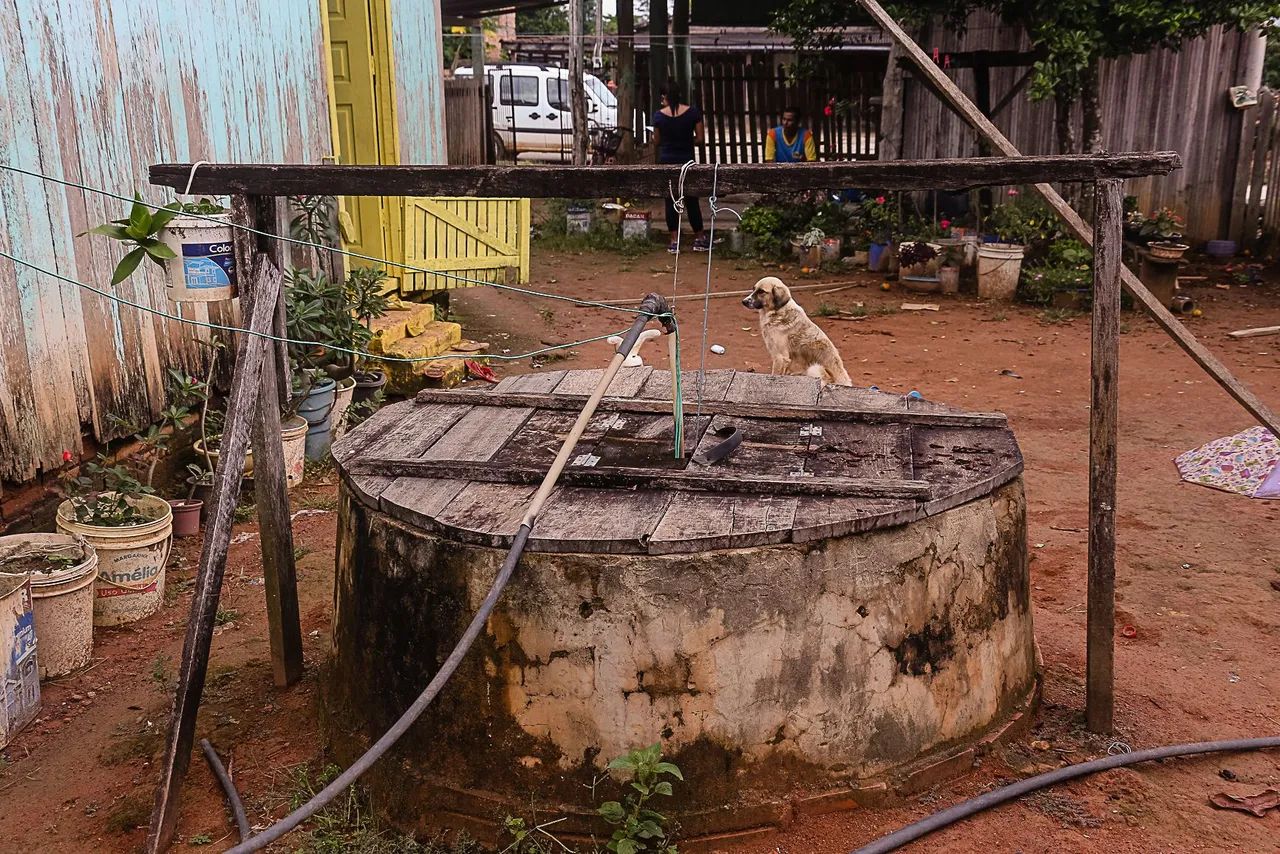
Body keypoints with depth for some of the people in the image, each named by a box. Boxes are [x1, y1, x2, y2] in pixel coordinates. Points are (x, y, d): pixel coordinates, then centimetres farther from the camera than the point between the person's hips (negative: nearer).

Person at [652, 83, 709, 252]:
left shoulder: (659, 115, -5)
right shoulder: (693, 112, -5)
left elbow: (657, 141, 3)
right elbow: (699, 138, -3)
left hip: (666, 161, 0)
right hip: (687, 159, 0)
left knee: (671, 201, 5)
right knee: (691, 200, 8)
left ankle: (674, 241, 4)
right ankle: (699, 239, 12)